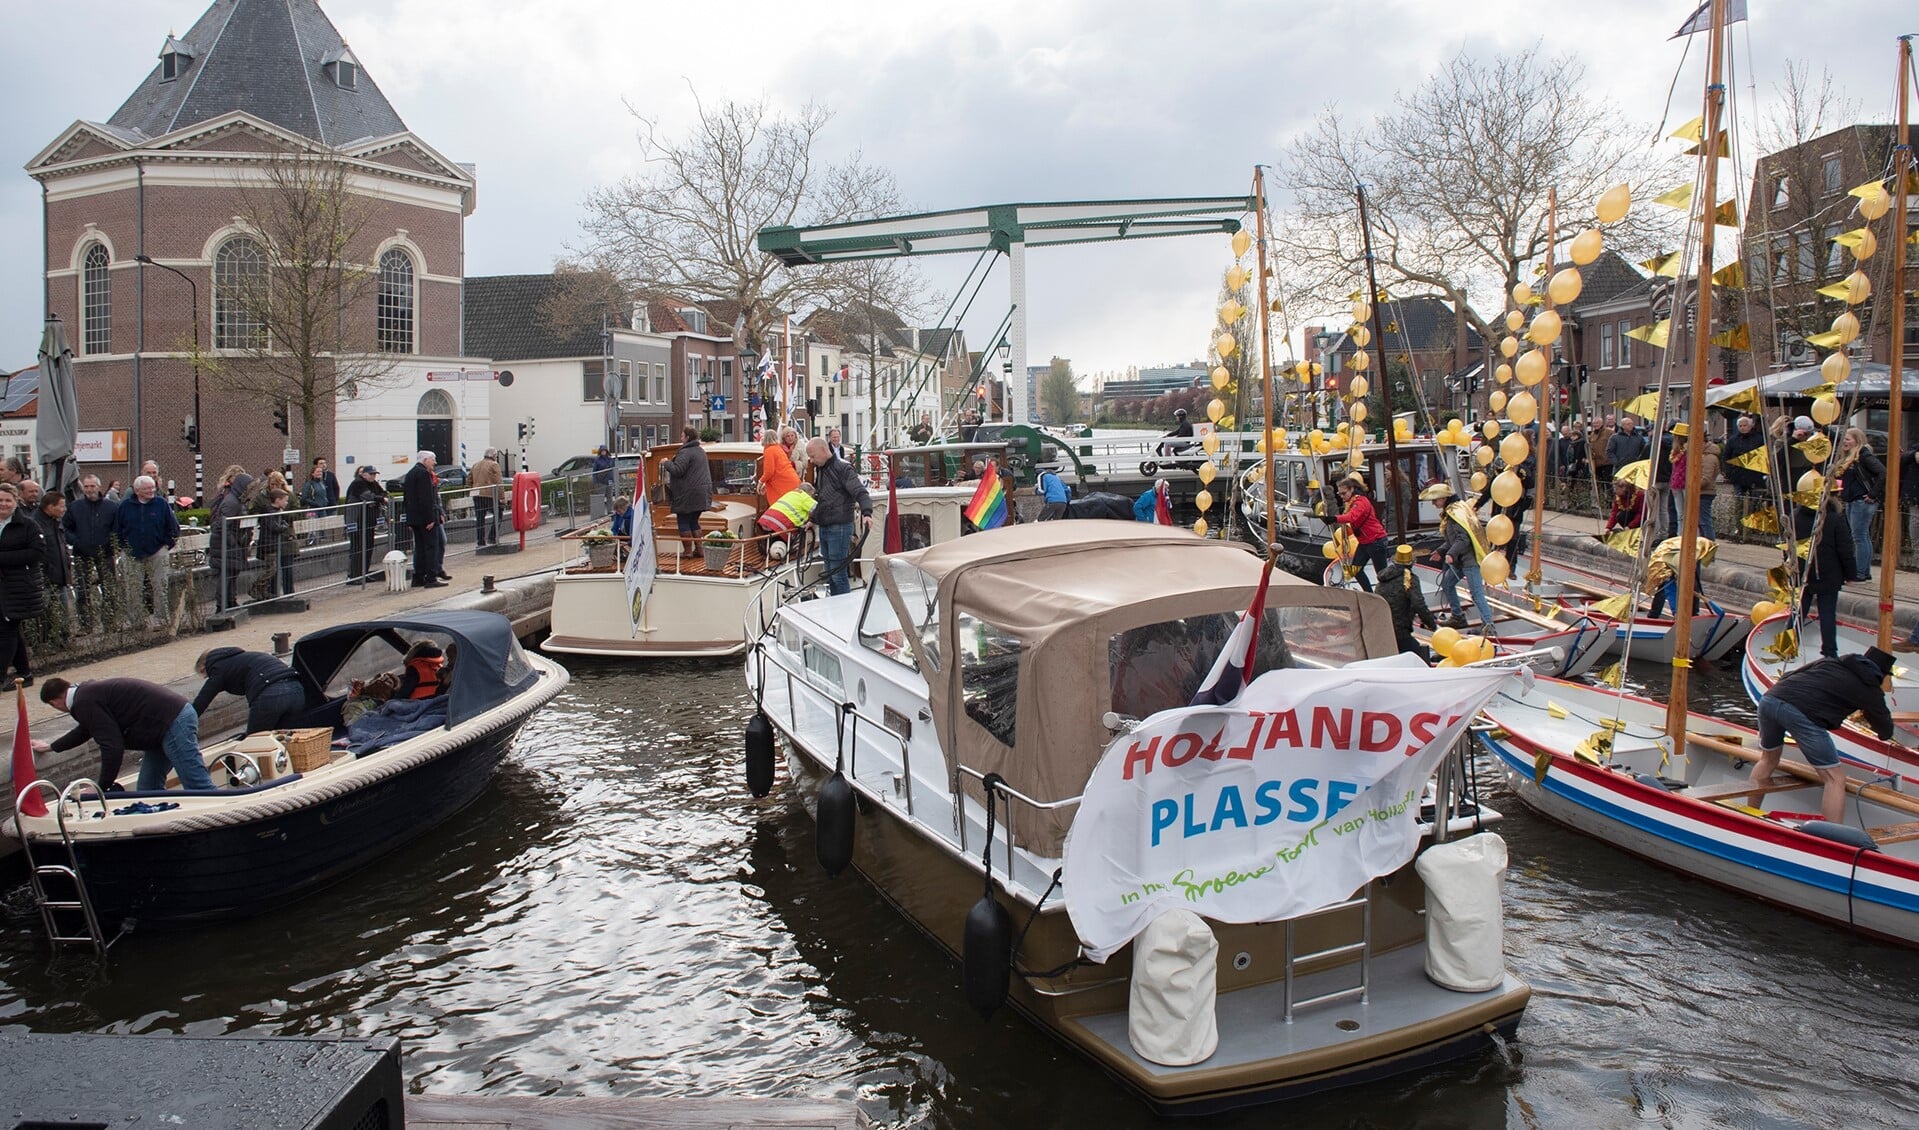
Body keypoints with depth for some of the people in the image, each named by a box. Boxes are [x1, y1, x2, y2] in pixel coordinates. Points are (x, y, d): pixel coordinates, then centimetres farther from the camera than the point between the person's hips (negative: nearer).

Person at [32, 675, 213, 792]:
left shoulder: (84, 703, -10)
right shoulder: (88, 690, 24)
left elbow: (112, 747, -16)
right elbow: (84, 730, 46)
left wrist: (103, 787, -5)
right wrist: (51, 747, 61)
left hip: (173, 723, -11)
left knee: (199, 787, -15)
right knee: (148, 790, 15)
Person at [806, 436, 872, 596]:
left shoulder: (843, 468, -12)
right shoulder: (819, 469, 16)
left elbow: (860, 492, -22)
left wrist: (866, 512, -37)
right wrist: (814, 520, 33)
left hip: (839, 527, -9)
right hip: (824, 528, 9)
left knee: (838, 575, -8)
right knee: (830, 575, 13)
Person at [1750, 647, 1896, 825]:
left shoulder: (1832, 661, 29)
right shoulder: (1870, 688, 17)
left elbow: (1787, 676, 32)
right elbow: (1886, 733, 28)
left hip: (1769, 698, 6)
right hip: (1803, 713, -6)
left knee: (1768, 760, 29)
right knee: (1835, 779, 4)